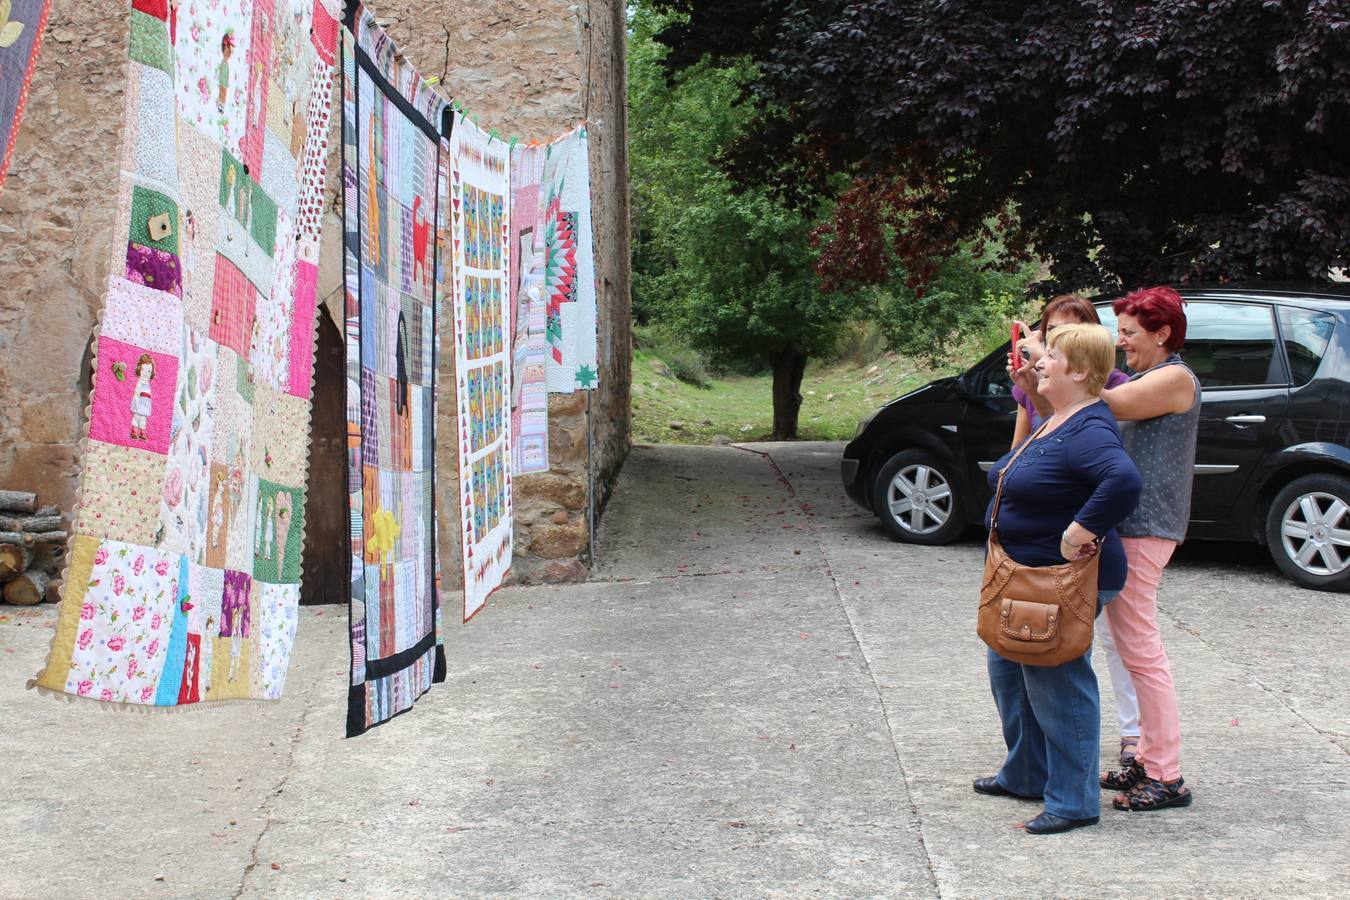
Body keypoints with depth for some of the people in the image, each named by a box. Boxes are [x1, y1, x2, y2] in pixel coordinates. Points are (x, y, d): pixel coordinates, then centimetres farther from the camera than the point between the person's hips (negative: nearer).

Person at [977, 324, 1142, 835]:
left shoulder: (1088, 431, -22)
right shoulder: (1053, 423, 11)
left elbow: (1123, 480, -39)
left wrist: (1081, 532, -33)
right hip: (1024, 575, 11)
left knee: (1056, 686, -3)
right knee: (1009, 673, 21)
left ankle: (1074, 802, 8)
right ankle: (1026, 775, 35)